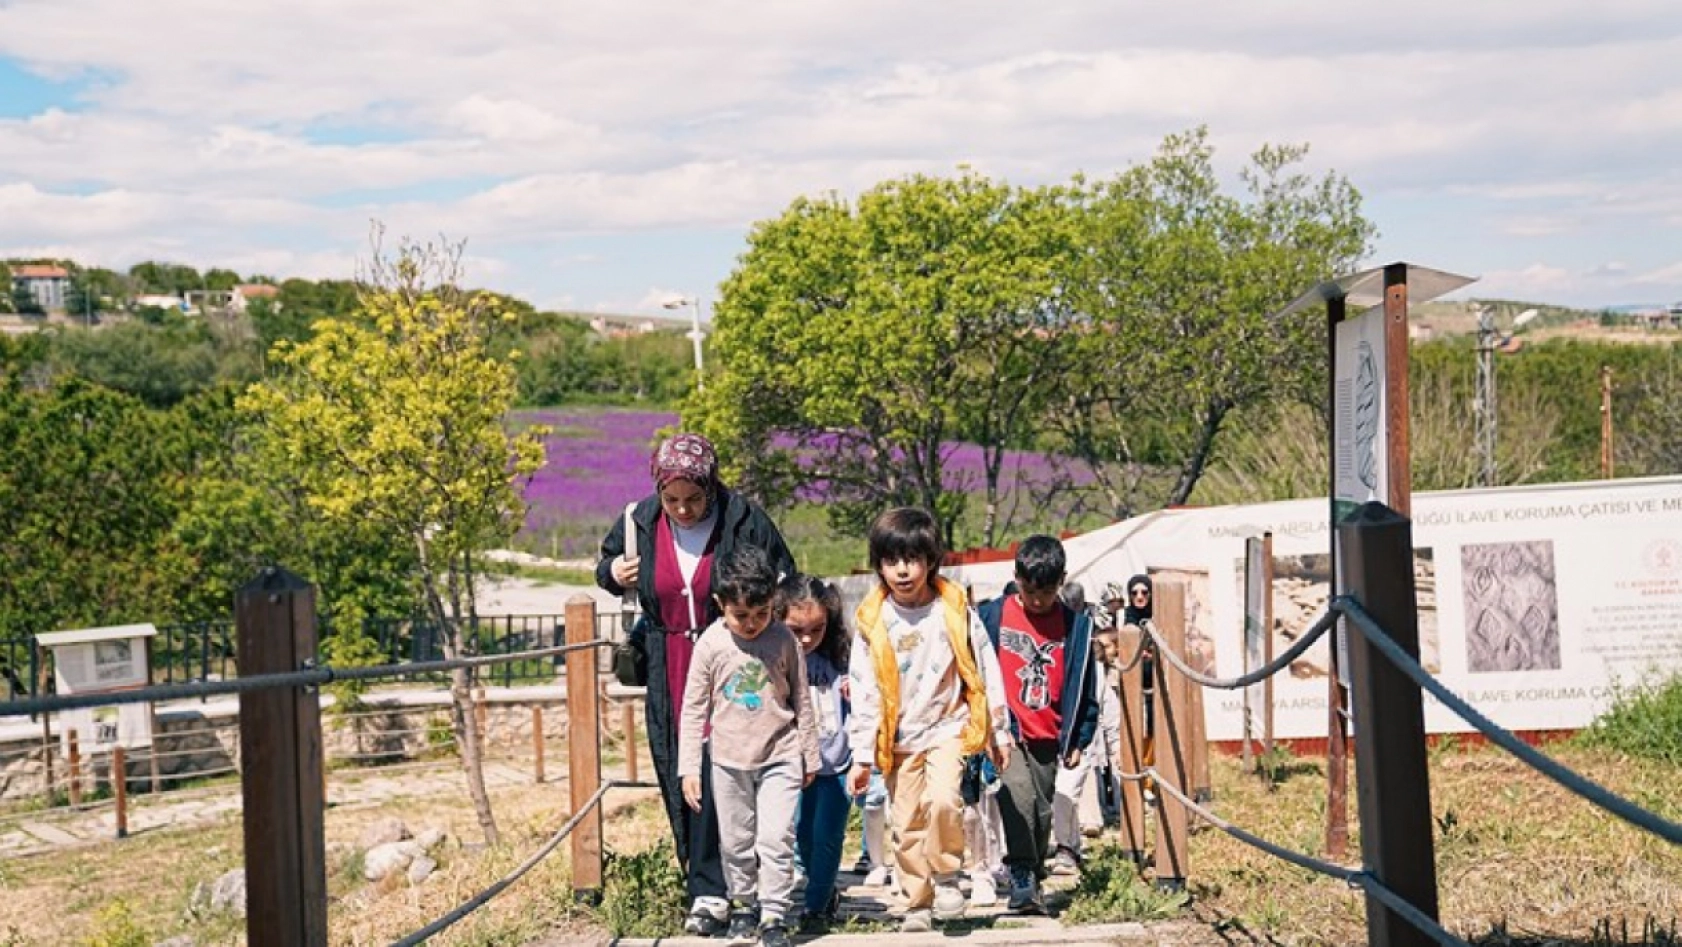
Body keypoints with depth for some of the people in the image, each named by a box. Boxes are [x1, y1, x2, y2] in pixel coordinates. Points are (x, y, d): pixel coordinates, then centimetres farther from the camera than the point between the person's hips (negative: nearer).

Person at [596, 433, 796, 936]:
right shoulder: (642, 521, 2)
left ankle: (709, 893, -9)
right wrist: (612, 573, -2)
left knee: (715, 775, -13)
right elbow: (607, 563, 21)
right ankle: (705, 885, 18)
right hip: (669, 673, 4)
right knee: (678, 779, 6)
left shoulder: (744, 521, -9)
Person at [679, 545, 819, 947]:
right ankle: (743, 907, 28)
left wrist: (809, 756, 8)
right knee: (736, 842, 11)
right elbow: (694, 708, -2)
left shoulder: (784, 639, -8)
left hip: (780, 757, -1)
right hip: (729, 760, 1)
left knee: (776, 839, -7)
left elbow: (801, 700, 3)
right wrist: (688, 767, -5)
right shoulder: (710, 644, -9)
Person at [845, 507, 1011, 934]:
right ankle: (918, 905, 21)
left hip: (947, 727, -2)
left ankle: (946, 876, -2)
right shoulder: (872, 622, -4)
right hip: (899, 737, 2)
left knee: (942, 799, -25)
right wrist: (862, 756, -3)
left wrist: (996, 733, 5)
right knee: (906, 826, 6)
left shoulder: (954, 610, -6)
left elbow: (984, 671, 2)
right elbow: (864, 692, -2)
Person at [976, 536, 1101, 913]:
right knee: (1018, 794, -24)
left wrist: (1079, 740, 8)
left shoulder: (1076, 625, 3)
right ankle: (1021, 876, -20)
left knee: (1042, 812, 9)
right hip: (1005, 730, -3)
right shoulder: (992, 616, -3)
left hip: (1048, 737, 3)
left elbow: (1085, 685, 9)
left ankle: (1034, 881, 25)